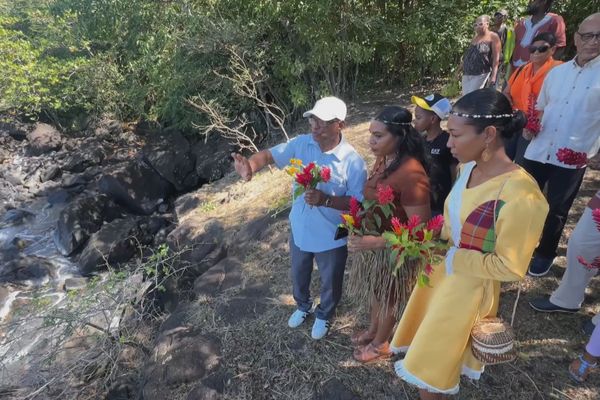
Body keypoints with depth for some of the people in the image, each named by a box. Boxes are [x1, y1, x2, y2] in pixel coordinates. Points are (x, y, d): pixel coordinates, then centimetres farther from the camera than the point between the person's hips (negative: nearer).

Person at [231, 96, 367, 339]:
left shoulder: (353, 161, -23)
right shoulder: (301, 144, -12)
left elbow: (358, 203, -20)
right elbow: (269, 155, -17)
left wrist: (326, 200, -35)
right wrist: (250, 165, -40)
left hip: (331, 238, -4)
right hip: (300, 230, 4)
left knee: (330, 283, 22)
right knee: (298, 276, 28)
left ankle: (324, 315, 53)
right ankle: (303, 306, 60)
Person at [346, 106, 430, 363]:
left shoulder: (411, 174, -31)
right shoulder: (383, 160, -5)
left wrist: (376, 242, -31)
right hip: (374, 241, 7)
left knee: (388, 297, 18)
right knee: (376, 291, 27)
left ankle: (380, 344, 44)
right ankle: (373, 330, 53)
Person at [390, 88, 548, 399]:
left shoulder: (519, 195, -31)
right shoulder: (469, 167, -7)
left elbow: (510, 268, -22)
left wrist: (453, 259, -21)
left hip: (468, 290, -7)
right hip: (440, 272, 7)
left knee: (430, 373, 16)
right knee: (429, 346, 30)